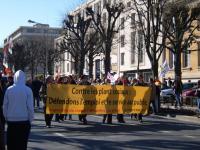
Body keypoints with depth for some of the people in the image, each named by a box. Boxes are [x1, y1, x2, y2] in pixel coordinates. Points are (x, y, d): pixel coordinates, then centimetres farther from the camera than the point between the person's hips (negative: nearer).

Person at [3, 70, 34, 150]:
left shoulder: (9, 90, -4)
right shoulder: (27, 90, -9)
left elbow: (5, 106, 2)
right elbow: (30, 107, -8)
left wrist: (6, 117, 14)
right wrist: (30, 119, 4)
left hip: (11, 120, 2)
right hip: (24, 120, -2)